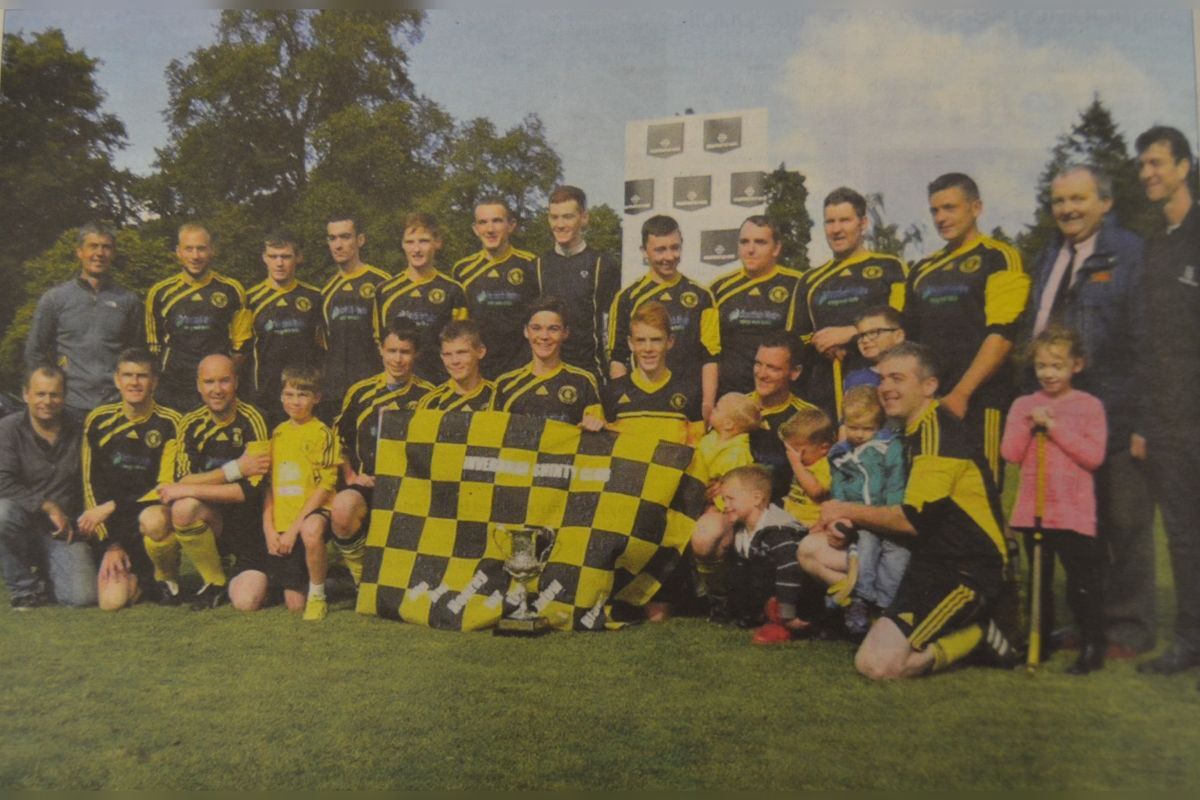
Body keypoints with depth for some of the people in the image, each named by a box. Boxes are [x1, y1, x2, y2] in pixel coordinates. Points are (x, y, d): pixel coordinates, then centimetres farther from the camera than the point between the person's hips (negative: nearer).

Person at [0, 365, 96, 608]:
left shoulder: (78, 433, 5)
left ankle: (43, 572, 19)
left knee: (83, 596, -18)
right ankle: (24, 588, -12)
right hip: (23, 522, -1)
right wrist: (48, 506, -19)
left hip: (64, 530, 1)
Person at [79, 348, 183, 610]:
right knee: (112, 600, -19)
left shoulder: (169, 422, -6)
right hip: (113, 529, 2)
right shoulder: (98, 422, 3)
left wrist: (112, 507, -14)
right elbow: (91, 486, 2)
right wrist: (110, 544, -5)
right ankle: (136, 577, 18)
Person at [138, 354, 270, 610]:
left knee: (185, 507, -30)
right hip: (204, 515, 4)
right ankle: (167, 577, 8)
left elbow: (253, 488, -20)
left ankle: (217, 584, -7)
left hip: (245, 521, -4)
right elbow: (181, 481, -9)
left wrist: (189, 490, -20)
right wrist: (235, 469, -21)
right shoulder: (191, 424, 2)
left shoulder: (251, 420, -12)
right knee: (151, 520, -25)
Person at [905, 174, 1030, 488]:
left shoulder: (998, 258, -1)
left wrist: (961, 393, -18)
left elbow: (1002, 335, -12)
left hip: (977, 401, -6)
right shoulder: (923, 270, 19)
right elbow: (907, 337, 22)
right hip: (927, 402, 6)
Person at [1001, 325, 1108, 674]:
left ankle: (1092, 646, 10)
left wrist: (1054, 427, -15)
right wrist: (1029, 424, -14)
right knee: (1038, 580, 14)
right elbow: (1010, 453, -1)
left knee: (1082, 583, -3)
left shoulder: (1089, 406, -1)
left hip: (1075, 512, -3)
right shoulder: (1023, 405, 7)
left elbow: (1094, 456, -11)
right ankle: (1039, 641, 26)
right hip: (1033, 511, 4)